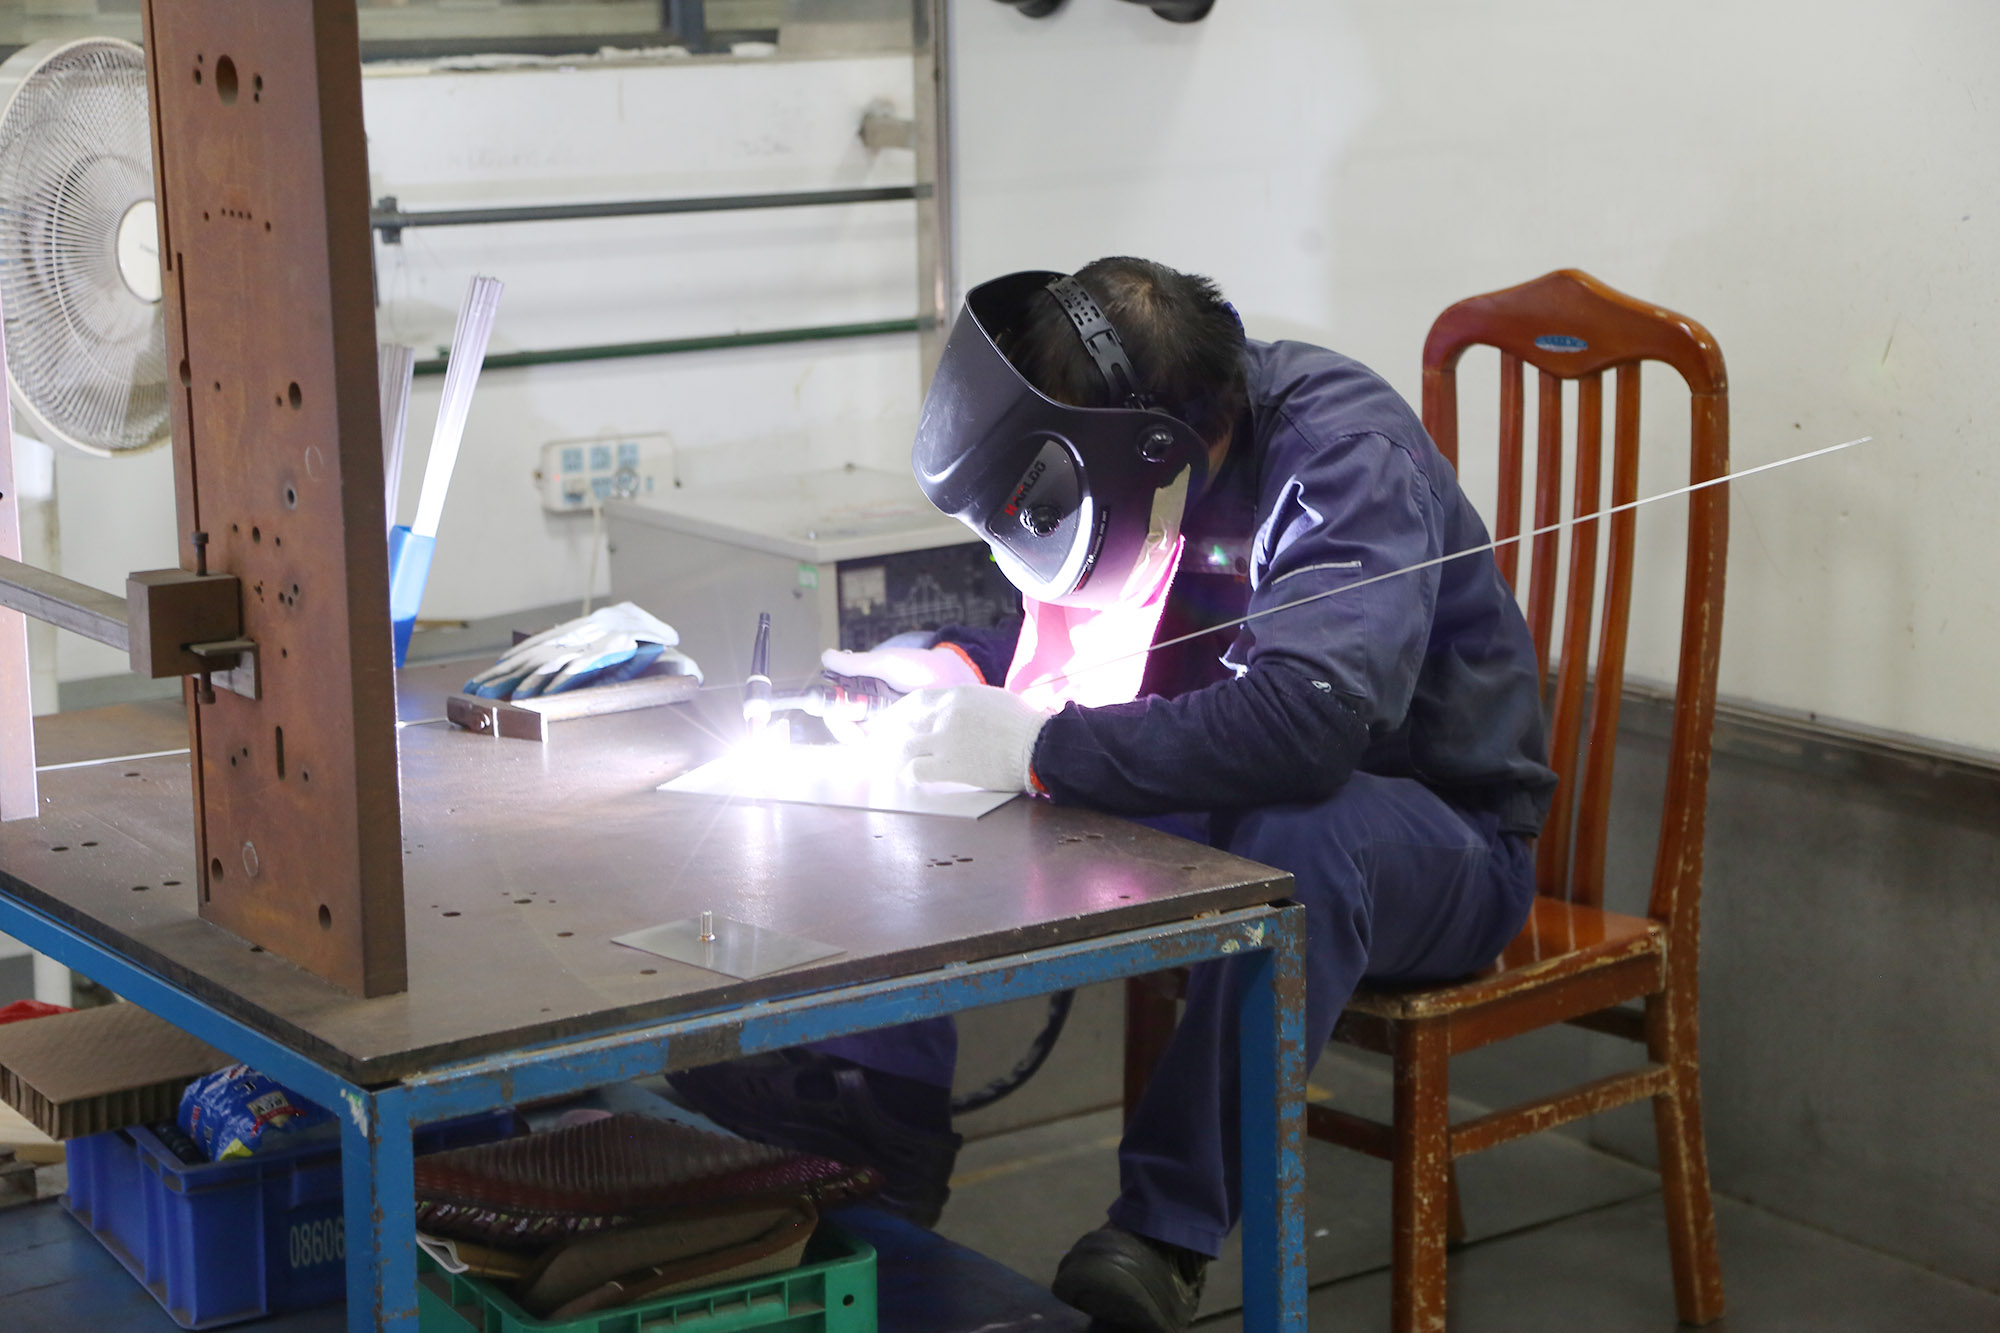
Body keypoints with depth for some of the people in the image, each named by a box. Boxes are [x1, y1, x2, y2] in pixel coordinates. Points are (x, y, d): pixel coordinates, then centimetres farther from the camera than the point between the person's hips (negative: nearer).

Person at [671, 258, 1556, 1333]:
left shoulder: (1349, 458, -27)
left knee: (1297, 837, -41)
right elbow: (1062, 643, 13)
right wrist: (950, 669, -9)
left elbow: (1306, 723, -41)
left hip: (1435, 832, -6)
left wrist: (1033, 749, -36)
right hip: (1202, 803, 7)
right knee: (911, 769, -4)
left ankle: (1162, 1235, -33)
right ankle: (877, 1093, -14)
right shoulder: (1131, 454, -6)